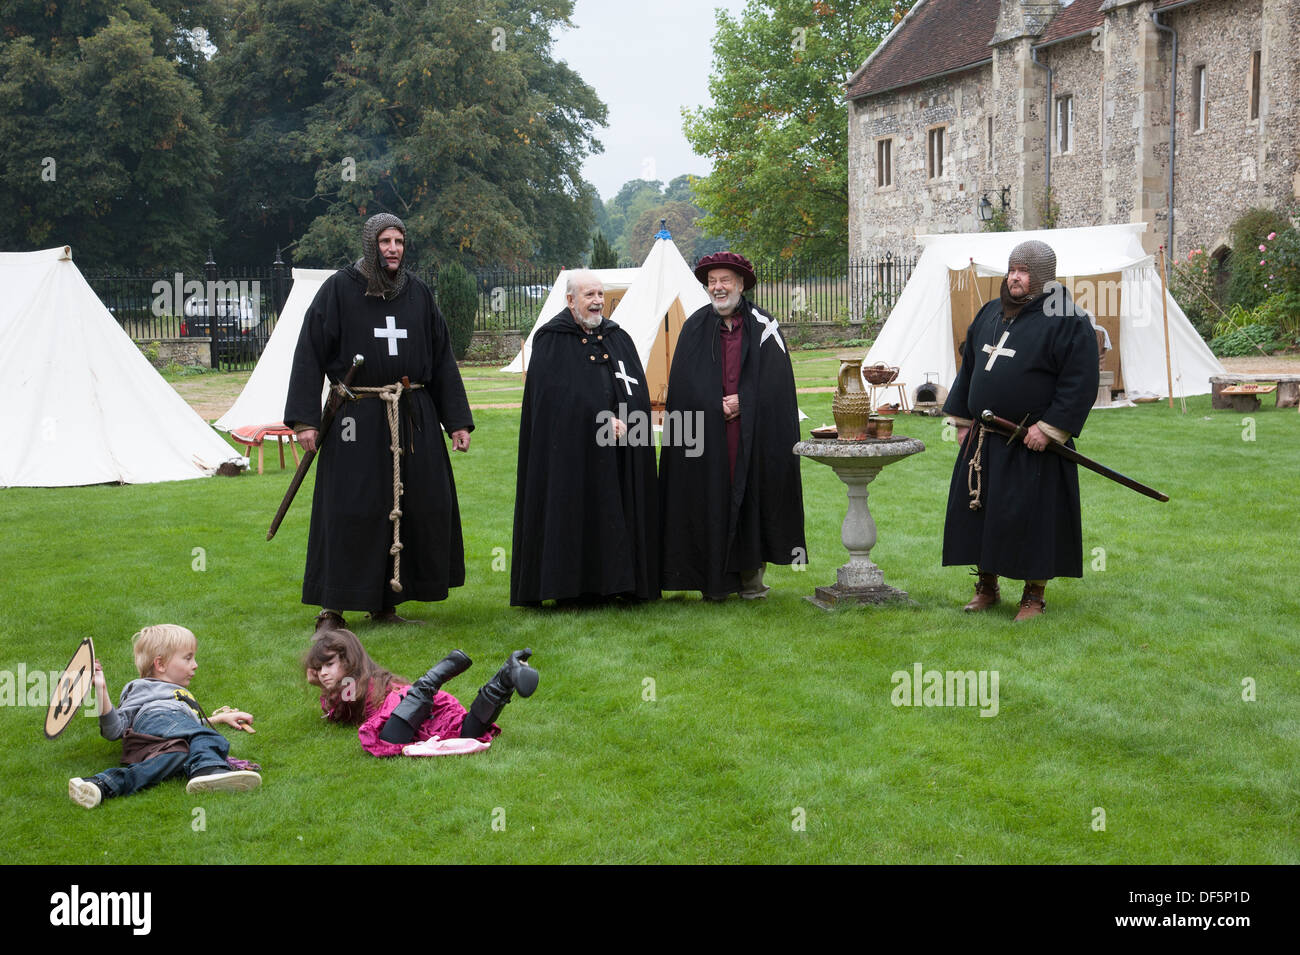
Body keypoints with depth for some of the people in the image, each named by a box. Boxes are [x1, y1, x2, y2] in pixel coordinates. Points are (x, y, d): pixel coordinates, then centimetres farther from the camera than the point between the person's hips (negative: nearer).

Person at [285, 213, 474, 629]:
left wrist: (458, 420, 6)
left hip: (413, 419, 4)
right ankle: (331, 608, 5)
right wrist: (305, 419, -13)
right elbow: (310, 355, -5)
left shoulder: (419, 293, 9)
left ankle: (385, 602, 17)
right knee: (350, 512, -5)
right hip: (359, 419, -4)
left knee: (420, 507, 5)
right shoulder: (339, 289, -2)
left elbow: (442, 360, 12)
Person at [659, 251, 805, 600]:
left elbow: (776, 382, -1)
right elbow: (684, 386, 3)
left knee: (752, 500, 1)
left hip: (754, 436, -1)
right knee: (711, 502, -1)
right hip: (708, 438, 1)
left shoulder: (763, 326, 4)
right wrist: (717, 406, -10)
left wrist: (742, 401, -13)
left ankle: (752, 579, 10)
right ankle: (715, 581, 6)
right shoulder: (695, 328, 8)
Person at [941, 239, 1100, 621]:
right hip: (983, 440, 7)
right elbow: (969, 369, 20)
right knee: (977, 511, 10)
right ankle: (987, 586, 24)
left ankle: (1034, 594, 11)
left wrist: (1050, 428, -17)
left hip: (1031, 443, -7)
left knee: (1032, 516, -2)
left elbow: (1080, 382, -13)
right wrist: (961, 420, 15)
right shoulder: (990, 314, 13)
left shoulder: (1067, 321, -9)